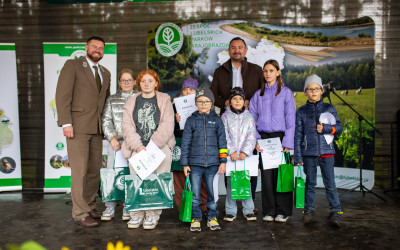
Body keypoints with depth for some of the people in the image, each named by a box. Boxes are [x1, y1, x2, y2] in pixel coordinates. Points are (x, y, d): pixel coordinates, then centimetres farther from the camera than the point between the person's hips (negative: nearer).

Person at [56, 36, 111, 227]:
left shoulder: (105, 73, 19)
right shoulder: (72, 65, 1)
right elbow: (62, 94, -8)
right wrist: (66, 123, -15)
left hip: (96, 128, 6)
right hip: (77, 126, -6)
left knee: (95, 169, 9)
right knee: (80, 170, -6)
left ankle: (90, 206, 22)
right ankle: (80, 213, 3)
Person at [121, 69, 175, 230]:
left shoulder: (164, 100, 9)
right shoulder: (132, 102, 15)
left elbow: (167, 126, -1)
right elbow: (127, 127, 6)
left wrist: (153, 145, -12)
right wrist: (137, 146, -9)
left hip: (160, 146, -1)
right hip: (137, 147, 2)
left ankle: (153, 215, -3)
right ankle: (137, 214, 1)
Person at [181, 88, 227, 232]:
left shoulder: (217, 120, 8)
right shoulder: (191, 120, 5)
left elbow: (222, 141, 9)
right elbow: (185, 143, 6)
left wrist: (223, 161, 3)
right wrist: (185, 164, 2)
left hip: (213, 163, 1)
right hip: (195, 163, 0)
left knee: (213, 193, 6)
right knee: (194, 194, 4)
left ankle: (212, 217, 22)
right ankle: (195, 219, 18)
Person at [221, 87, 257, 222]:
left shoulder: (249, 117, 8)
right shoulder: (225, 117, 6)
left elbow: (251, 136, 1)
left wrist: (245, 151, -10)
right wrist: (231, 151, -13)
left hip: (245, 155, 1)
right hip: (230, 156, 0)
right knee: (230, 183, 2)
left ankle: (248, 210, 13)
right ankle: (230, 211, 12)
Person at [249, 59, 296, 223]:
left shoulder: (286, 92, 3)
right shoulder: (258, 94, 12)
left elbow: (290, 119, -1)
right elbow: (252, 119, 10)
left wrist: (287, 142, -9)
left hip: (279, 136, -2)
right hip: (263, 138, 3)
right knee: (266, 175, 3)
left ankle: (283, 211, 11)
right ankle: (268, 211, 14)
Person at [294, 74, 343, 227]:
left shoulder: (329, 109, 8)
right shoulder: (301, 111, 6)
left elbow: (339, 127, 6)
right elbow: (298, 134, 4)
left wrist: (325, 128, -13)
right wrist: (298, 156, -1)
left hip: (326, 151, 0)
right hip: (308, 153, 0)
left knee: (330, 183, 0)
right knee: (310, 183, 8)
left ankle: (335, 212, 10)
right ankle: (309, 211, 17)